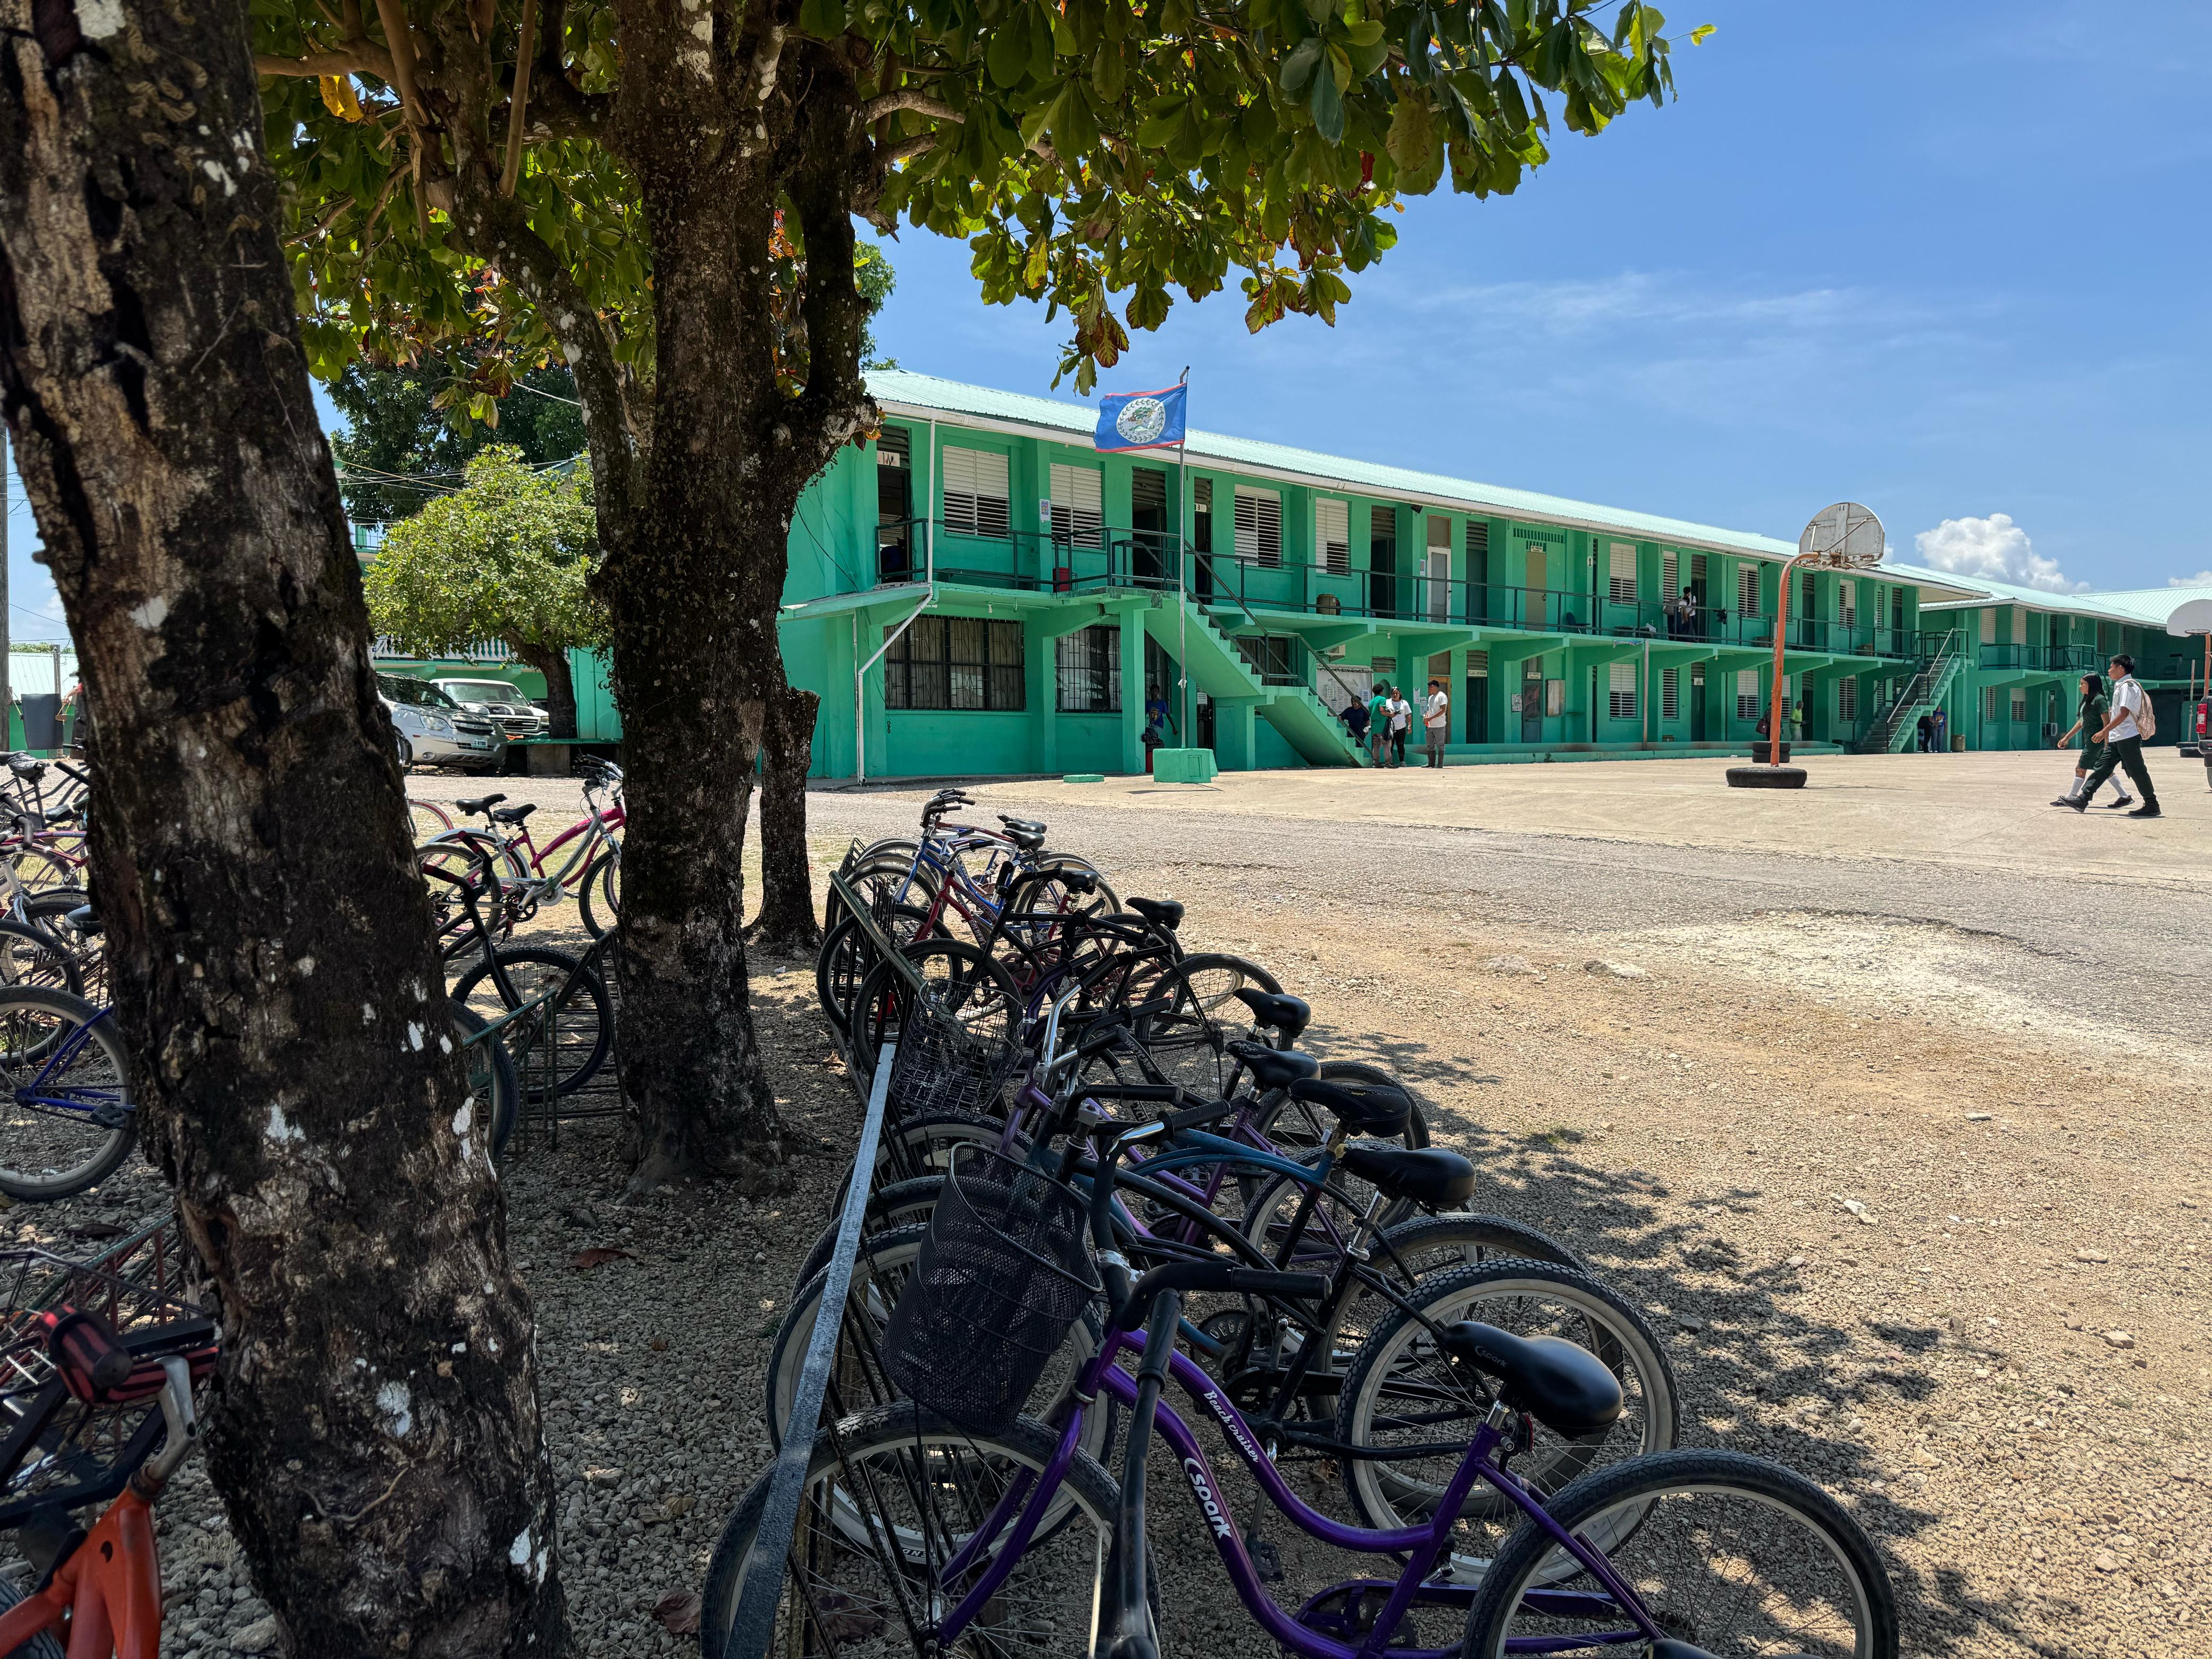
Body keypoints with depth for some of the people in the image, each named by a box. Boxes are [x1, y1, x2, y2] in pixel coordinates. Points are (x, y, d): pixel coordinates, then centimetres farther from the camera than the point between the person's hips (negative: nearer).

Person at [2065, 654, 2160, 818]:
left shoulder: (2127, 686, -13)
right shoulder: (2121, 686, 18)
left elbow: (2124, 713, -22)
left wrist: (2104, 731, -24)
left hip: (2127, 737, -10)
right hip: (2117, 738, 10)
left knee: (2137, 772, -4)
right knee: (2102, 768, 5)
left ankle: (2152, 805, 3)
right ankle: (2083, 800, 3)